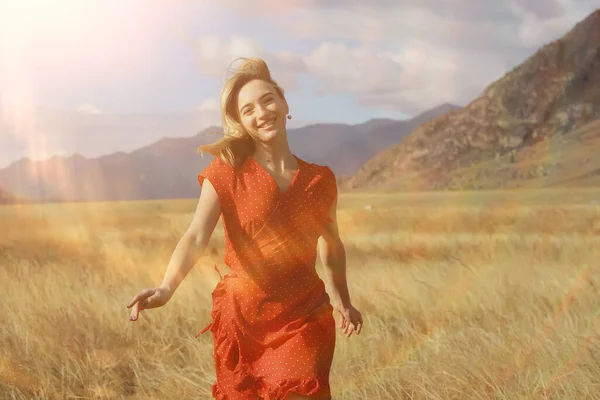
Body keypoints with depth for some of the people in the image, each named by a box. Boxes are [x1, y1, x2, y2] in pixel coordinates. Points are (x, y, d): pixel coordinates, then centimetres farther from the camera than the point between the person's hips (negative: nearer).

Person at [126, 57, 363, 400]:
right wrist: (167, 288, -35)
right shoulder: (227, 173, -5)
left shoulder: (321, 179, 3)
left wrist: (343, 300, 16)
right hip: (242, 319, -1)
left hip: (305, 320, 1)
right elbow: (196, 237, -19)